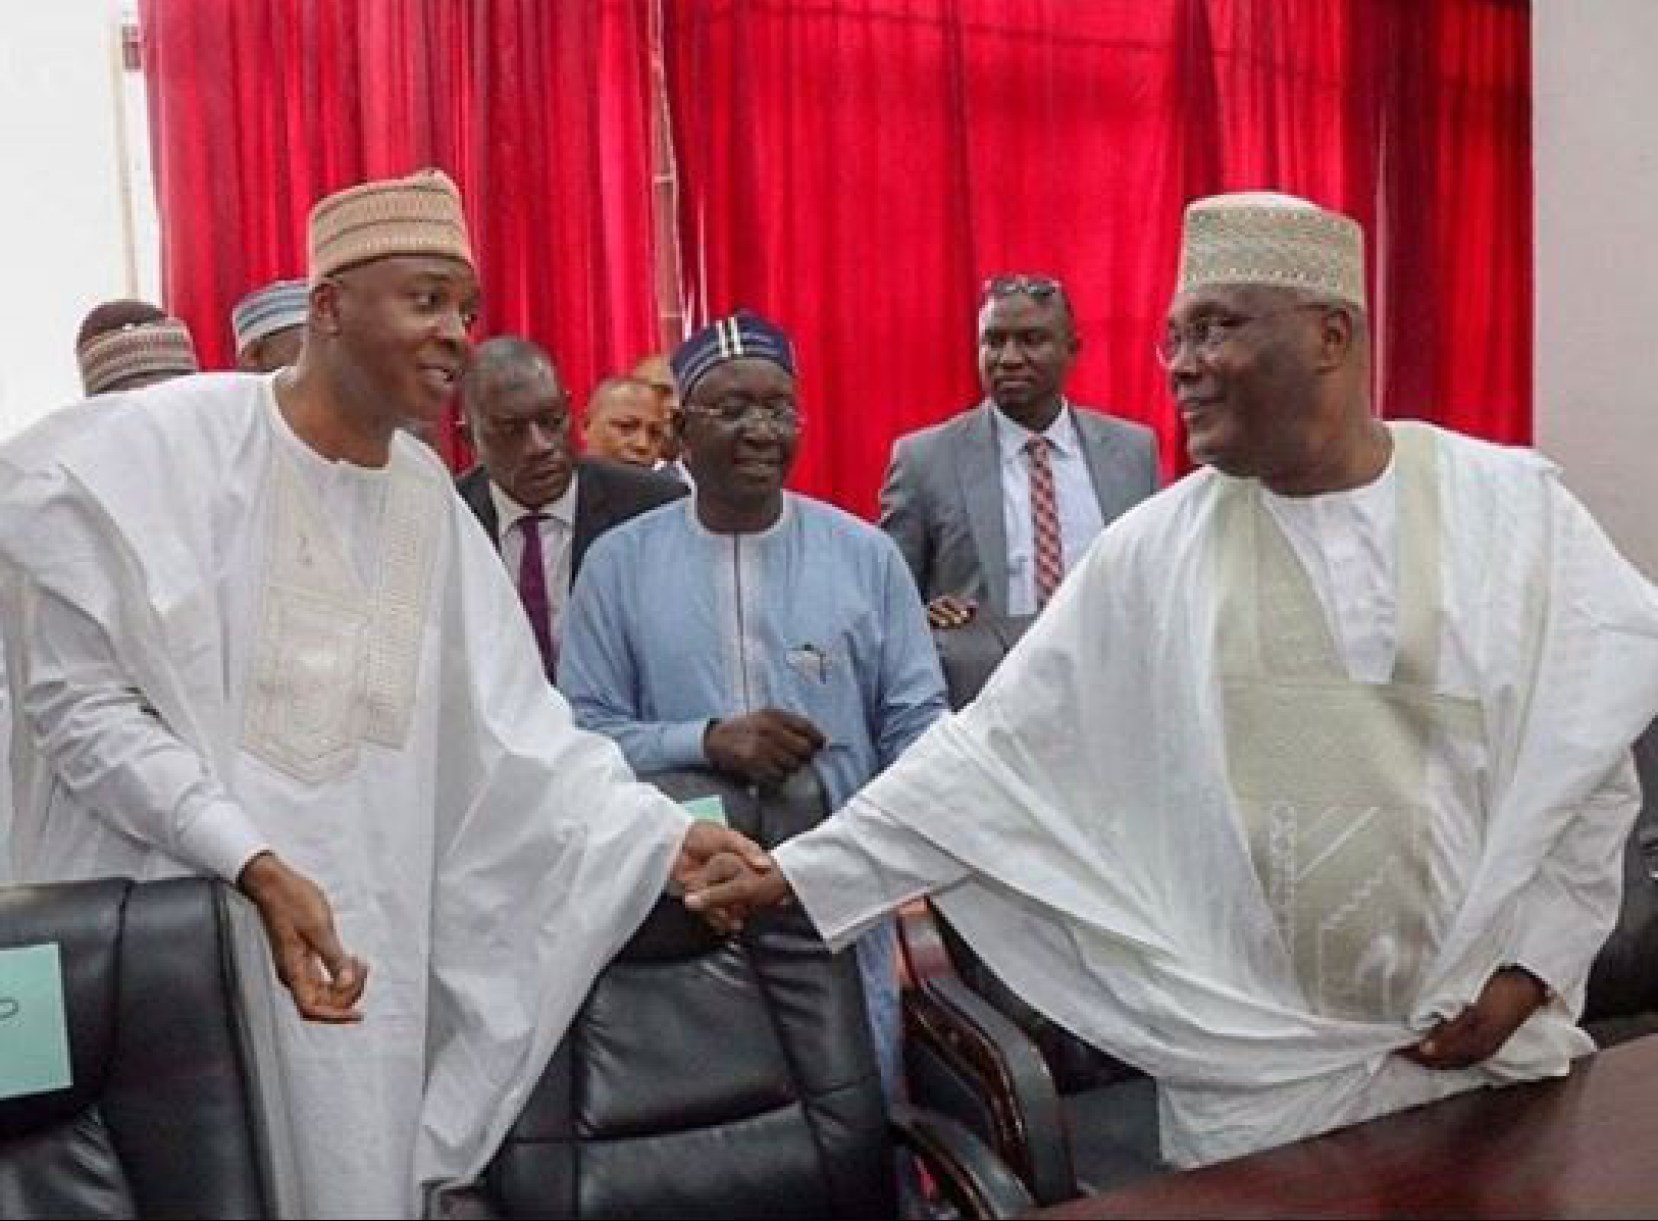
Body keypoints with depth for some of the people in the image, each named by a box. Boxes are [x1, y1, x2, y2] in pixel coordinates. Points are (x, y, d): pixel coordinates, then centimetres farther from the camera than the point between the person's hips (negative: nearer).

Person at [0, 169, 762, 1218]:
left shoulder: (429, 497, 5)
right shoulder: (161, 449, -11)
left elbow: (513, 730, 3)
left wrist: (664, 835, -7)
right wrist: (257, 867, -22)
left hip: (357, 948, 5)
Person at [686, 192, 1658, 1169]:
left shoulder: (1515, 507, -4)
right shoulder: (1156, 552, -4)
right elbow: (998, 749, -3)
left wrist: (1528, 968, -7)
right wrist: (799, 870, -7)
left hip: (1490, 1036, 0)